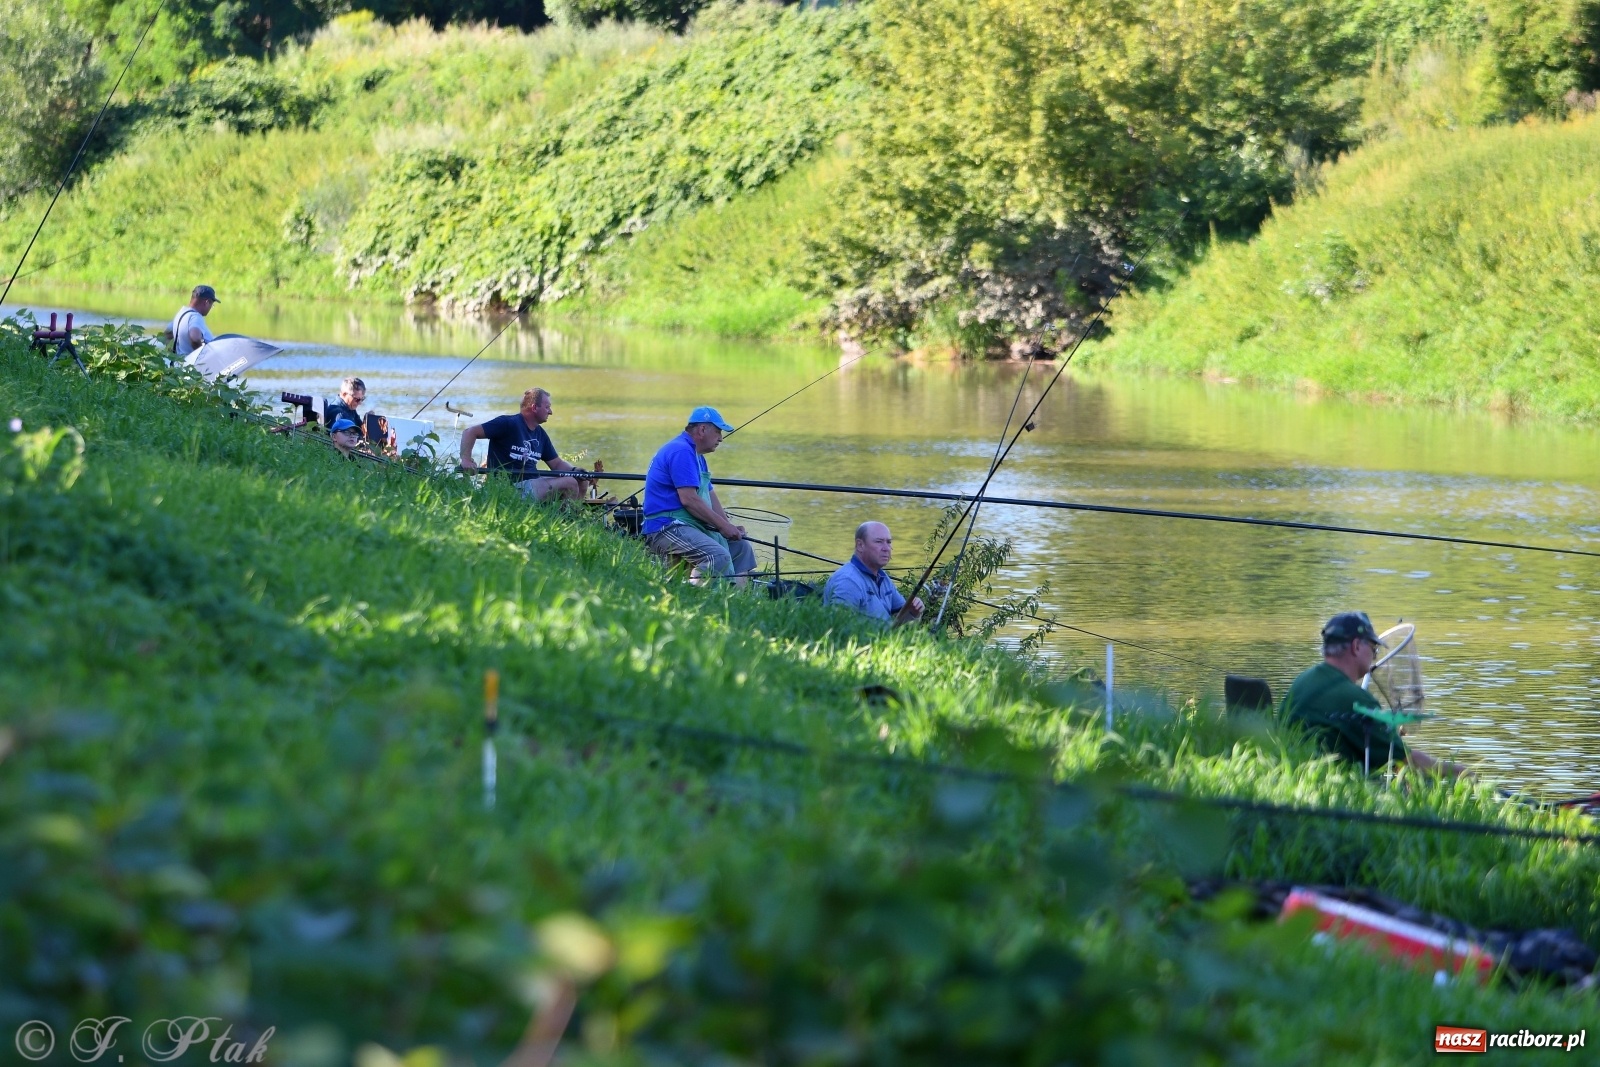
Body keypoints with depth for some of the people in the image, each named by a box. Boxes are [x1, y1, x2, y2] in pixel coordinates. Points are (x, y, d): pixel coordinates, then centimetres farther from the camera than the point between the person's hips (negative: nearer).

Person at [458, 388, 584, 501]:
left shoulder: (540, 434, 18)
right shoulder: (509, 424, -7)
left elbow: (557, 464, 20)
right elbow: (471, 432, -11)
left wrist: (575, 471, -1)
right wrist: (466, 459, -26)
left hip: (533, 482, 9)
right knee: (570, 484, -19)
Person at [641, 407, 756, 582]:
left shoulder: (696, 455, 22)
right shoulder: (681, 451, -14)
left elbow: (710, 496, 21)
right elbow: (688, 499, -21)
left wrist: (729, 527, 5)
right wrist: (723, 526, -15)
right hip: (667, 527, -11)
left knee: (742, 548, 11)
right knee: (719, 557, -31)